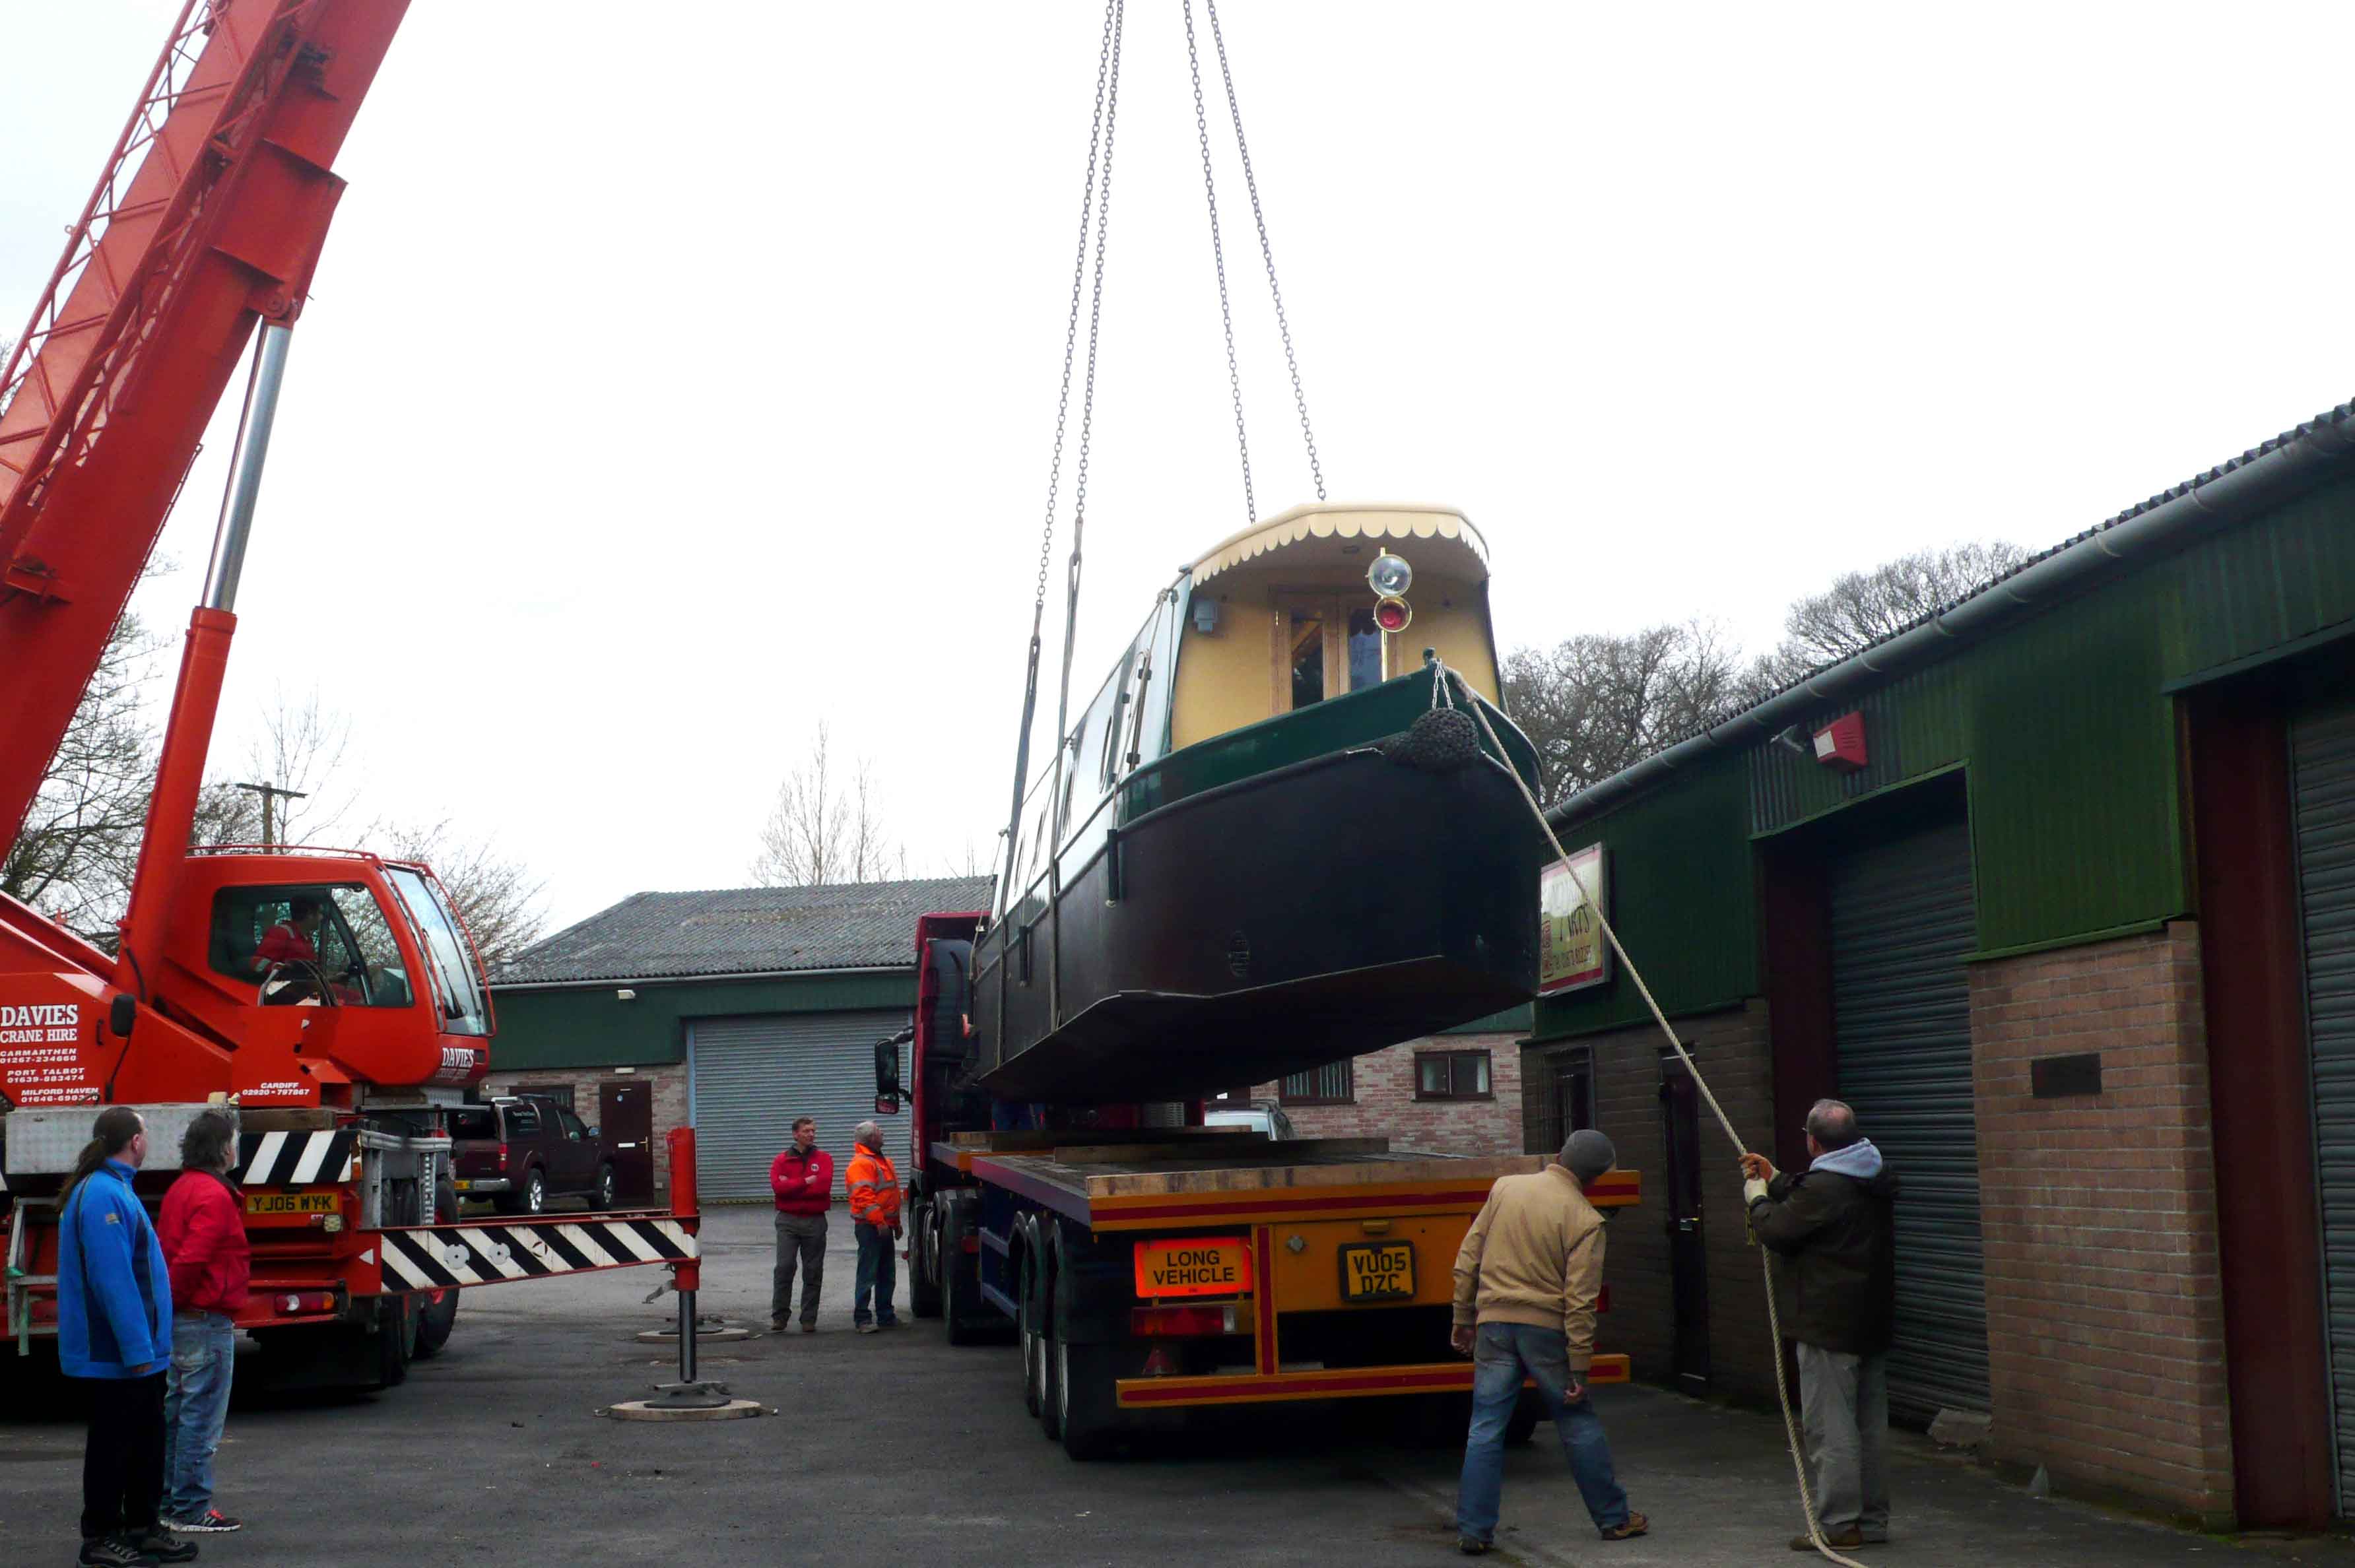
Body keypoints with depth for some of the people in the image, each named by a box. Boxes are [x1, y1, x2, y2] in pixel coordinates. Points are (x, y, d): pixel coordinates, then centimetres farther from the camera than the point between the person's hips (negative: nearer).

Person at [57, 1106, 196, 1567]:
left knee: (147, 1441, 16)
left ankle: (142, 1529, 24)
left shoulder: (113, 1188, 14)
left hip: (138, 1353, 10)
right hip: (116, 1354, -10)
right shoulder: (102, 1195, -20)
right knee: (112, 1444, 0)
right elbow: (112, 1278, -24)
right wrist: (137, 1348, -24)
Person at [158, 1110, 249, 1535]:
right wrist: (177, 1301, -10)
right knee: (202, 1417, -4)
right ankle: (192, 1511, 0)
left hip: (180, 1320, 10)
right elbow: (191, 1259, -24)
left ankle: (170, 1502, 24)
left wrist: (169, 1306, 17)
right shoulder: (214, 1195, -17)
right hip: (206, 1320, -10)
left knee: (178, 1412, 16)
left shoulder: (182, 1189, 15)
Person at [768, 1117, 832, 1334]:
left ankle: (809, 1319, 10)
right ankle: (779, 1316, -3)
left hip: (815, 1222, 1)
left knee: (813, 1272, 4)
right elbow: (777, 1186, -11)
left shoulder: (824, 1159, 8)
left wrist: (792, 1186, -9)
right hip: (788, 1221, -1)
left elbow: (824, 1186, -10)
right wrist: (806, 1182, -13)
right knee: (784, 1267, -10)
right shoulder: (783, 1160, 7)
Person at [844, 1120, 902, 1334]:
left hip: (884, 1225, 10)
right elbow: (863, 1196, -22)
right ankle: (861, 1318, -5)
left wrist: (896, 1223, 26)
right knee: (868, 1274, -8)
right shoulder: (861, 1163, -13)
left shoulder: (882, 1160, 19)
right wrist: (879, 1222, -26)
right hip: (870, 1227, -10)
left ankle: (886, 1316, 21)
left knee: (886, 1275, 14)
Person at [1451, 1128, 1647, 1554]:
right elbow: (1580, 1299, -12)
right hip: (1547, 1327, -2)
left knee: (1485, 1430, 6)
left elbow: (1467, 1260, 5)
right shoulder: (1585, 1220, -9)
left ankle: (1473, 1530, 4)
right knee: (1579, 1425, 12)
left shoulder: (1504, 1188, 2)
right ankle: (1614, 1518, 22)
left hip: (1494, 1321, 2)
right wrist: (1579, 1368, -8)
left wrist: (1463, 1319, 14)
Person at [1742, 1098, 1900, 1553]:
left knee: (1830, 1427, -3)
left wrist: (1756, 1195, 9)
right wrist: (1775, 1178, 28)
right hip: (1874, 1323, 9)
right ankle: (1873, 1519, 21)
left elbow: (1776, 1230, -9)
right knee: (1872, 1425, 14)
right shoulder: (1877, 1179, 9)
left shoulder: (1822, 1187, -20)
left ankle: (1839, 1524, -1)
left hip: (1829, 1327, -9)